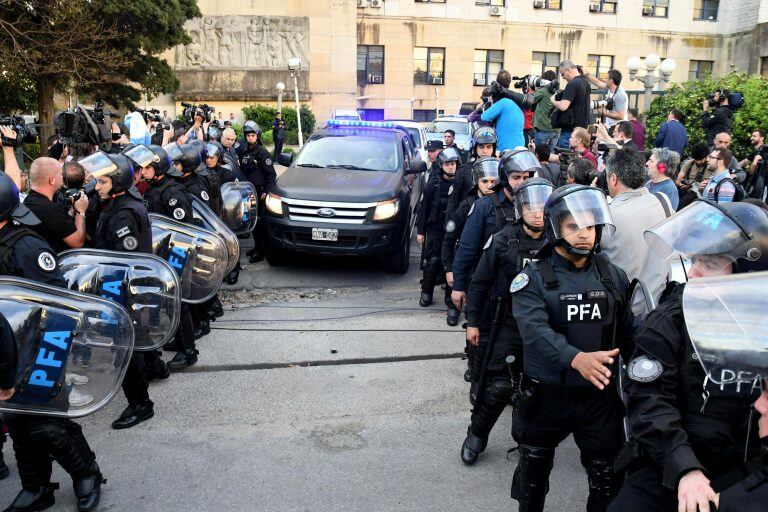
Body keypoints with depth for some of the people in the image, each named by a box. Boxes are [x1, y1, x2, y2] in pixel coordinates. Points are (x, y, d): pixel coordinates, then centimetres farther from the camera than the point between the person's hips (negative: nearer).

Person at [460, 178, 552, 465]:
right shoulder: (503, 241, -7)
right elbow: (480, 282, 0)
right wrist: (473, 322, 0)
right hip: (509, 325, -2)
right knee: (500, 386, -5)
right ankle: (476, 435, 18)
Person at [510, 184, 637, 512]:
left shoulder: (613, 277, 2)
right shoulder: (533, 279, -10)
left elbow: (629, 334, 4)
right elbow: (535, 331, -26)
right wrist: (576, 358, -42)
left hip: (600, 396, 2)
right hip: (547, 395, -2)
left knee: (608, 479, 13)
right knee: (533, 473, 19)